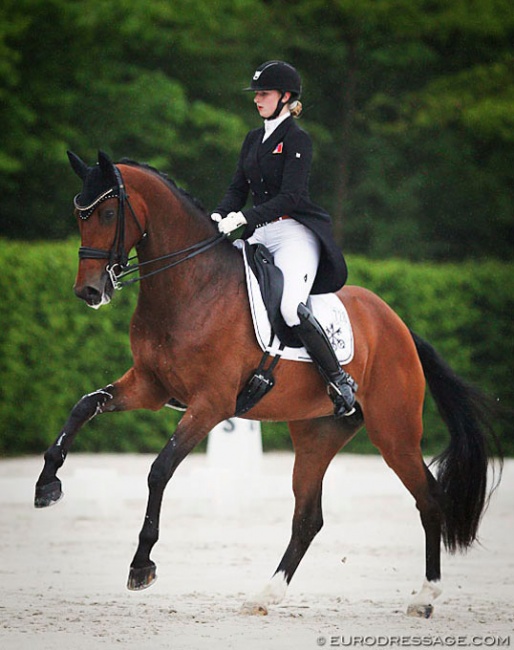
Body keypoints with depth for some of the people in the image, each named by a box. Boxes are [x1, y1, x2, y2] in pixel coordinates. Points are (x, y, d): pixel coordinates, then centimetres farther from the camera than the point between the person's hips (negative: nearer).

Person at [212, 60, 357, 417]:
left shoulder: (297, 140, -6)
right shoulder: (253, 140, 18)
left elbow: (289, 197, -16)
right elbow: (238, 189, 16)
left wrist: (243, 218, -24)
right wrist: (219, 216, -5)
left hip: (295, 232, -9)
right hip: (260, 235, 9)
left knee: (292, 307, -28)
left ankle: (340, 381, -18)